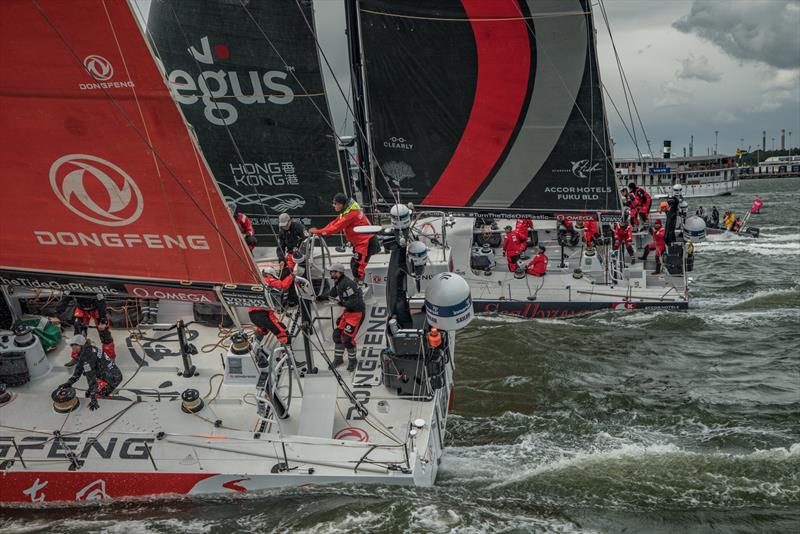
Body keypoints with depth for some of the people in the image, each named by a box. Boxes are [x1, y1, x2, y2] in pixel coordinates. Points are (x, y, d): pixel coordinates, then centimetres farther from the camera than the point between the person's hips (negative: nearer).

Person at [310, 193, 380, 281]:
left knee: (356, 268, -12)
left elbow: (336, 228, -23)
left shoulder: (351, 213, -23)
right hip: (360, 243, 11)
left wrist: (318, 232, -18)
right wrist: (320, 231, -6)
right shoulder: (346, 211, 9)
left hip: (366, 243, -11)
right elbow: (334, 223, 8)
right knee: (353, 265, 18)